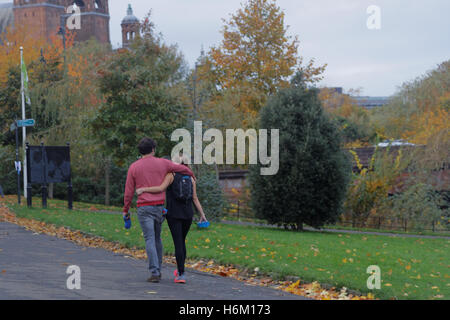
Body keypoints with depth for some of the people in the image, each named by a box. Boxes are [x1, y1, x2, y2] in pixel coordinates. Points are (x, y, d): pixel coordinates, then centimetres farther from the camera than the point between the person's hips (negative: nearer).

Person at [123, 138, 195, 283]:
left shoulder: (134, 167, -1)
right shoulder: (162, 163, 1)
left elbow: (129, 191, 1)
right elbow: (183, 169, 10)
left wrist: (125, 210, 12)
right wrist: (192, 176, 33)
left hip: (144, 208, -2)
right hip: (159, 206, 2)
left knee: (150, 240, -4)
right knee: (157, 238, 19)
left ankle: (155, 273, -13)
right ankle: (158, 269, 23)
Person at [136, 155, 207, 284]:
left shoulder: (171, 175, -4)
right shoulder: (191, 179, 8)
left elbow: (161, 188, -20)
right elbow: (195, 199, 3)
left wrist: (143, 189, -16)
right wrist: (202, 214, 7)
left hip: (174, 214, -4)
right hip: (188, 215, 4)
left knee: (178, 243, -4)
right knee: (182, 241, 20)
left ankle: (181, 275, -10)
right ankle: (179, 270, 31)